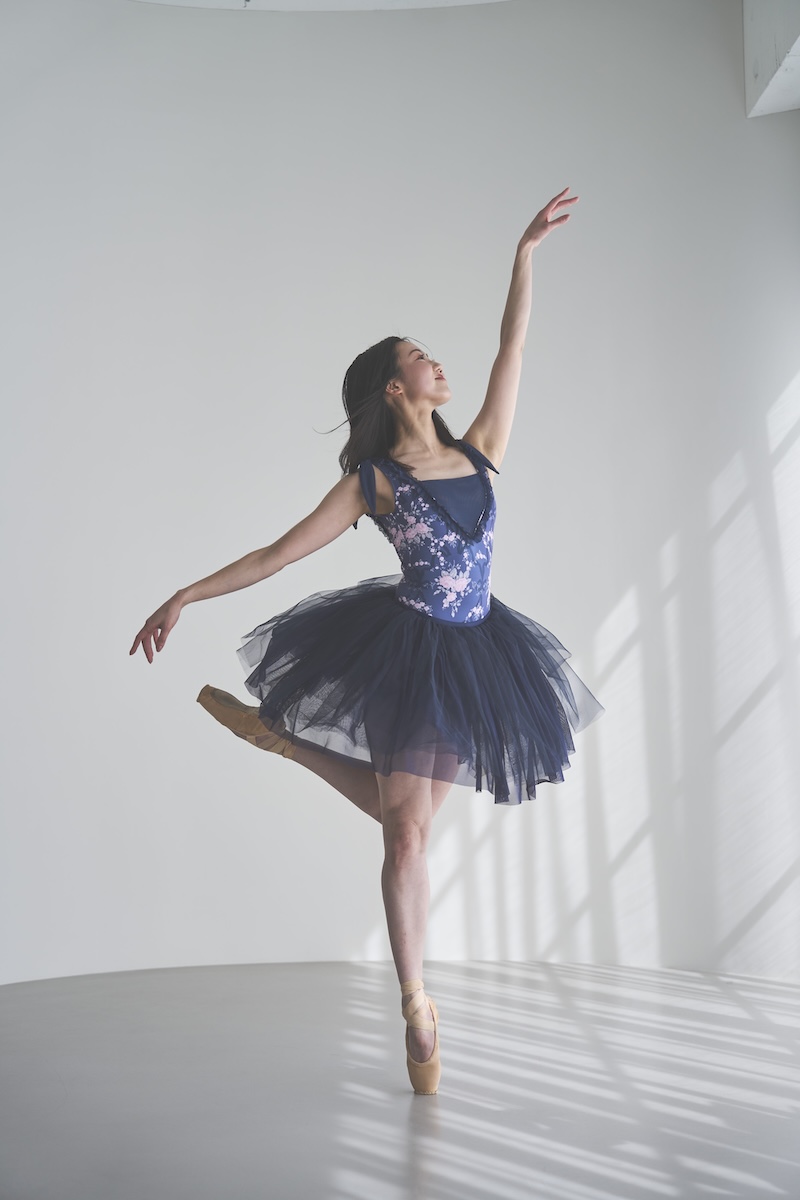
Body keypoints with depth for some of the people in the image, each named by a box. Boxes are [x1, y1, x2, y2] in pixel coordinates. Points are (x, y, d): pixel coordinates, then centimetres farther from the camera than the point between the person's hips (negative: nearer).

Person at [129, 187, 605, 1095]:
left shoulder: (479, 451, 7)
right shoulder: (373, 480, -4)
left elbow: (512, 349, 9)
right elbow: (280, 552, -3)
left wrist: (526, 252, 9)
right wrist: (184, 597, -7)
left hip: (473, 656, 5)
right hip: (410, 651, -5)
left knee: (406, 815, 11)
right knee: (405, 830, -3)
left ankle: (285, 738, 32)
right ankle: (416, 1005, 11)